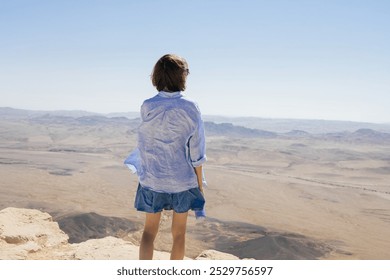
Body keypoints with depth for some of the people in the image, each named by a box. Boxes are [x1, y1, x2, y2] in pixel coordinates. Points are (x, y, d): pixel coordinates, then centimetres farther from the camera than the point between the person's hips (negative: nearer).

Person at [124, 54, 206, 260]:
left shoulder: (147, 107, -10)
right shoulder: (190, 108, -12)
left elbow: (148, 139, 5)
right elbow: (196, 152, -8)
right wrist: (200, 184, 3)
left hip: (153, 179, 1)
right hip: (183, 181, 0)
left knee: (149, 230, 16)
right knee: (179, 232, 17)